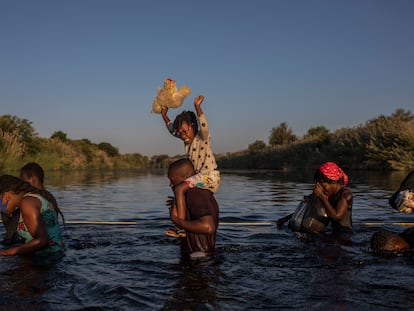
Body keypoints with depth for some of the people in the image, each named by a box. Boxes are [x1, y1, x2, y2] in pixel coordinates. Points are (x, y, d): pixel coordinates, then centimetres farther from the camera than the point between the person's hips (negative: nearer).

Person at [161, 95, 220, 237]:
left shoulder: (202, 138, -11)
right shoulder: (187, 139, 11)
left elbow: (204, 126, -33)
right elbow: (172, 129, 25)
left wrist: (197, 107, -42)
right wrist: (164, 115, 20)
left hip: (210, 176, -10)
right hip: (200, 176, 10)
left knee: (179, 189, -22)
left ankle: (180, 227, -24)